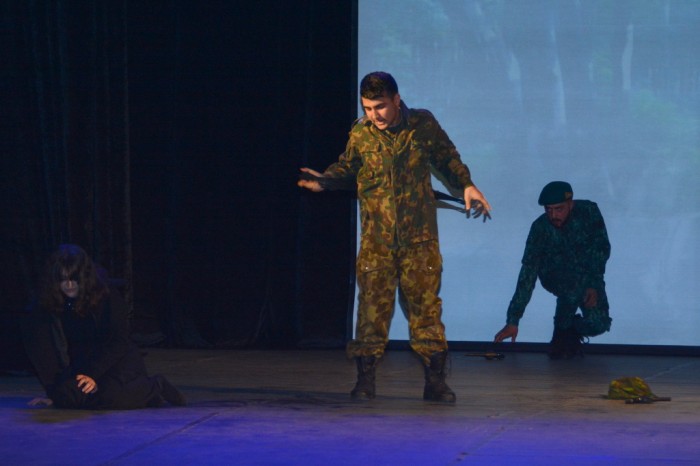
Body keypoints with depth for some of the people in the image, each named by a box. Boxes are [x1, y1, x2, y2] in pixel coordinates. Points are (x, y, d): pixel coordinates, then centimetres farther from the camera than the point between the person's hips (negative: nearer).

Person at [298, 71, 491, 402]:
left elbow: (447, 158, 15)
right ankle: (365, 380, 5)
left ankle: (435, 381, 5)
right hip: (376, 239, 0)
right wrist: (324, 180, -1)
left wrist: (466, 186, 8)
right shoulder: (360, 134, -1)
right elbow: (347, 166, 16)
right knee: (372, 305, -3)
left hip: (419, 238, 0)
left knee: (426, 304, 0)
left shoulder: (424, 125, -2)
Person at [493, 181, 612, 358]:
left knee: (598, 324, -21)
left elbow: (602, 249, -9)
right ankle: (562, 332, -13)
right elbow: (527, 274, -26)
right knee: (575, 284, -37)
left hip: (589, 276, 2)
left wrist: (594, 285, -23)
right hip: (554, 277, -2)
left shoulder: (588, 211, -22)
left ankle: (570, 332, 13)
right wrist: (512, 321, -31)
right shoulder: (540, 228, -24)